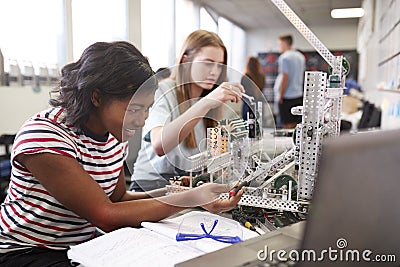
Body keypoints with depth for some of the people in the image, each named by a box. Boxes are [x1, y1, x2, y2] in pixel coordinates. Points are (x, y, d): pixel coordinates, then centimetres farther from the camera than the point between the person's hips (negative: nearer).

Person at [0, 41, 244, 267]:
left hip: (83, 245, 6)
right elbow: (106, 217, -25)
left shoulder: (114, 134, -2)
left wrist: (168, 193, -13)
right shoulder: (43, 136, -24)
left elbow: (117, 198, 4)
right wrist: (192, 198, -26)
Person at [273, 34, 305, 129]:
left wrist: (280, 96, -12)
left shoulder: (284, 57, -12)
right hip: (299, 95, 8)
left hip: (287, 96, -8)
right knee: (296, 124, 12)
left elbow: (285, 78, -17)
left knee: (288, 125, -4)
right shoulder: (300, 56, 14)